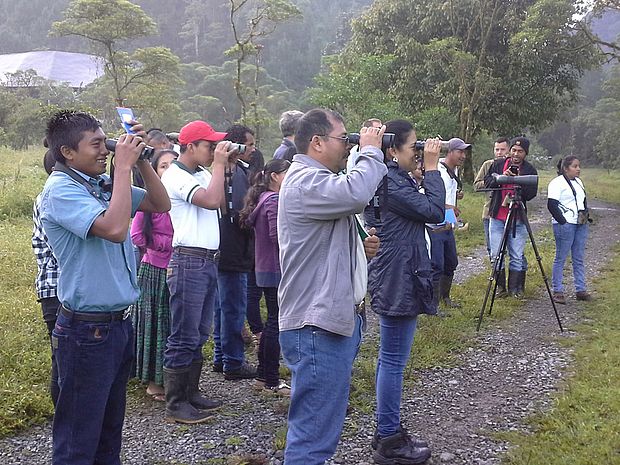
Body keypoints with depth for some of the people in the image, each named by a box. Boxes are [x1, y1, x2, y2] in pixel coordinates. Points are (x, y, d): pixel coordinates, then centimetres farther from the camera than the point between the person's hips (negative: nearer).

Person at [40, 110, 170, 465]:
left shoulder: (103, 184, 8)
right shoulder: (61, 189, -15)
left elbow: (161, 205, 13)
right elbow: (115, 228, -30)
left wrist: (141, 160, 0)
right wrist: (124, 166, -21)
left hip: (119, 324, 8)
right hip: (87, 330, -8)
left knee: (110, 430, 21)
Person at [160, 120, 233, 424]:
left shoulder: (202, 174, 17)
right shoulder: (175, 176, -11)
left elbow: (223, 201, 15)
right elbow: (212, 200, -22)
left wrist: (224, 165, 10)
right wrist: (219, 164, -12)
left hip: (208, 261, 9)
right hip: (189, 262, -9)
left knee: (198, 335, 15)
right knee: (184, 337, -3)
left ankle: (190, 394, 25)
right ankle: (175, 405, 7)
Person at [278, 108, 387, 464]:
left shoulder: (319, 180, 20)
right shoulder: (305, 181, -14)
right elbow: (355, 194, -33)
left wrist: (360, 246, 9)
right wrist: (371, 151, -14)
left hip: (334, 319, 11)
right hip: (317, 327, -11)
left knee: (321, 426, 22)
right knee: (314, 435, -5)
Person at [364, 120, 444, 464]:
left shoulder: (394, 179, 13)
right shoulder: (389, 182, -18)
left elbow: (425, 209, 16)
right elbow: (434, 211, -20)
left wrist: (428, 170, 9)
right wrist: (432, 167, -12)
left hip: (396, 281, 11)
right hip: (398, 282, -11)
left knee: (391, 359, 16)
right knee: (393, 361, -2)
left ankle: (389, 432, 28)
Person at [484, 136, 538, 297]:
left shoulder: (530, 170, 2)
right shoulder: (498, 164, 6)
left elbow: (531, 194, -5)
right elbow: (487, 182, 2)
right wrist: (501, 177, -14)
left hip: (518, 218, -1)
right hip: (497, 216, 1)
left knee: (517, 257, 1)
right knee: (496, 254, 3)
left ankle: (515, 288, 13)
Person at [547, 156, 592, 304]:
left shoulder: (578, 182, 18)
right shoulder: (557, 183, -7)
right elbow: (551, 205, -13)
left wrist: (586, 216, 13)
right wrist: (563, 221, -16)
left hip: (581, 225, 8)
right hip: (565, 225, -8)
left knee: (579, 259, 9)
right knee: (560, 258, -3)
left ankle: (581, 290, 15)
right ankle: (558, 291, 2)